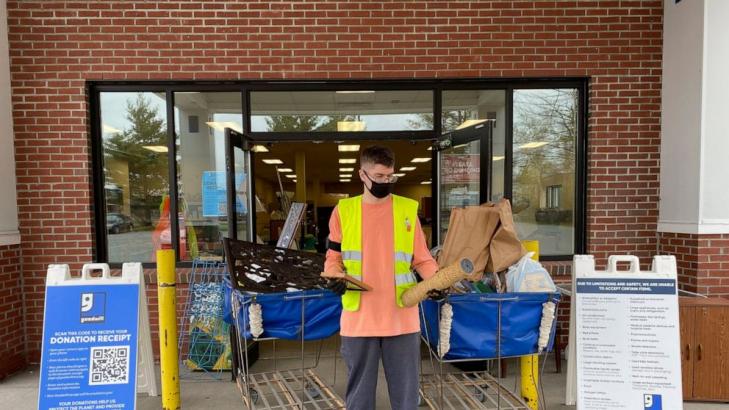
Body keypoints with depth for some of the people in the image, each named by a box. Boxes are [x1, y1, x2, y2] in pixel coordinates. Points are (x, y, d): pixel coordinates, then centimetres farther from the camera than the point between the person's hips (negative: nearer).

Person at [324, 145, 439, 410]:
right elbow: (333, 258, 8)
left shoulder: (408, 209, 2)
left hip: (402, 316, 0)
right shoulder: (344, 211, 1)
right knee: (360, 387, 14)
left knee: (405, 386, 12)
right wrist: (335, 278, -12)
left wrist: (436, 279, -13)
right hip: (359, 316, 0)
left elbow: (422, 259, 5)